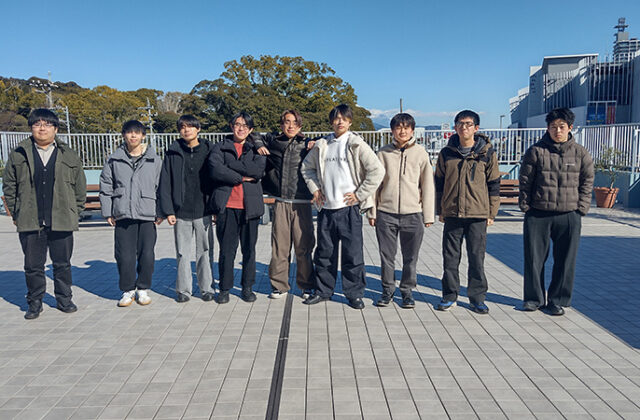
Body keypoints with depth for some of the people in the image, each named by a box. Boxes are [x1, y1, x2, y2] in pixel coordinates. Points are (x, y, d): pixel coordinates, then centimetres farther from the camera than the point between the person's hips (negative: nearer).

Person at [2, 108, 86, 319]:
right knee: (33, 266, 8)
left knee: (62, 264, 10)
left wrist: (75, 212, 4)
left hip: (61, 221, 0)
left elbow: (80, 186, 8)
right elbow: (9, 186, 9)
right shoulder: (18, 155, 4)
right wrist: (15, 213, 4)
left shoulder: (69, 156, 4)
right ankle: (34, 303, 23)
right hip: (30, 222, 0)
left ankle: (64, 299, 25)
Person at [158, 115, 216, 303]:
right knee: (182, 252, 8)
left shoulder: (209, 150, 2)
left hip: (203, 211, 0)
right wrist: (167, 210, -4)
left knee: (205, 251, 6)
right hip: (181, 211, 1)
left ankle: (207, 288, 18)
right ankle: (183, 289, 20)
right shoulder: (173, 152, 2)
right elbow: (165, 183, 2)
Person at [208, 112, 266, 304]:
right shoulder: (220, 147, 9)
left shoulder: (256, 149, 12)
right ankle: (224, 288, 15)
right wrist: (242, 177, -8)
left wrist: (230, 164, -9)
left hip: (250, 206, 2)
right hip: (227, 206, -1)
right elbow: (216, 171, -9)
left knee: (249, 248, 8)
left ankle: (247, 287, 21)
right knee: (227, 249, 1)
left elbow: (258, 170, -9)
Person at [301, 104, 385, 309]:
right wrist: (314, 188, 11)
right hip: (326, 208, 4)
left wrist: (360, 194, -9)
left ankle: (354, 293, 13)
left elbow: (377, 170, -9)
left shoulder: (356, 144, -3)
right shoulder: (321, 145, 9)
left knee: (353, 253, 0)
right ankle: (323, 290, 26)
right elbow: (307, 167, 24)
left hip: (349, 208, -4)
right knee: (324, 252, 12)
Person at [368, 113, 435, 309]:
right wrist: (372, 212, 4)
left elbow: (427, 186, 5)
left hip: (413, 214, 0)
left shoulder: (421, 153, 4)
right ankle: (388, 289, 23)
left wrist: (428, 215, 2)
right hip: (386, 213, 0)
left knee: (410, 257, 7)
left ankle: (407, 290, 23)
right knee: (386, 255, 7)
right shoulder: (383, 153, 4)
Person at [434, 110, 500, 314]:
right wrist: (440, 211, 9)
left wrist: (491, 213, 2)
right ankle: (449, 295, 19)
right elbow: (439, 183, 11)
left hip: (478, 214, -1)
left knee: (477, 258, 4)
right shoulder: (446, 153, 6)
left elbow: (493, 184, 5)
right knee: (450, 257, 7)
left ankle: (477, 298, 17)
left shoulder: (487, 153, 1)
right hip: (452, 213, 2)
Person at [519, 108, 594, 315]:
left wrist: (581, 209, 2)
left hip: (569, 216, 1)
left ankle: (557, 300, 22)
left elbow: (587, 182, 10)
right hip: (537, 215, -1)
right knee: (534, 258, 5)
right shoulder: (536, 151, 0)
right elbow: (525, 181, 2)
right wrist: (525, 206, -2)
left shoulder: (580, 153, 5)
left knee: (565, 261, 7)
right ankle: (534, 298, 21)